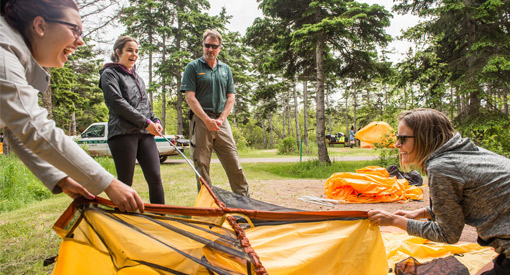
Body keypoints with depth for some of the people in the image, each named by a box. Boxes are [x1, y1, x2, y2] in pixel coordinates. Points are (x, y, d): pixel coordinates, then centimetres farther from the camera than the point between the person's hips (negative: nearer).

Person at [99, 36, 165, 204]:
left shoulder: (137, 77, 25)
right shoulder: (109, 74, 4)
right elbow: (117, 103, -9)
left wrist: (155, 122, 5)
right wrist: (145, 122, -11)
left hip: (145, 133, 6)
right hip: (123, 132, -6)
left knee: (155, 177, -3)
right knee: (125, 182, -4)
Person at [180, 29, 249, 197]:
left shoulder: (226, 69, 16)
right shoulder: (193, 67, 3)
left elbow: (231, 97, 12)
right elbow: (190, 97, -6)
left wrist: (220, 119, -3)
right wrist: (207, 120, -13)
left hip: (221, 122, 3)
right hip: (200, 120, -3)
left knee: (234, 163, 2)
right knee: (201, 165, 0)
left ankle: (245, 200, 10)